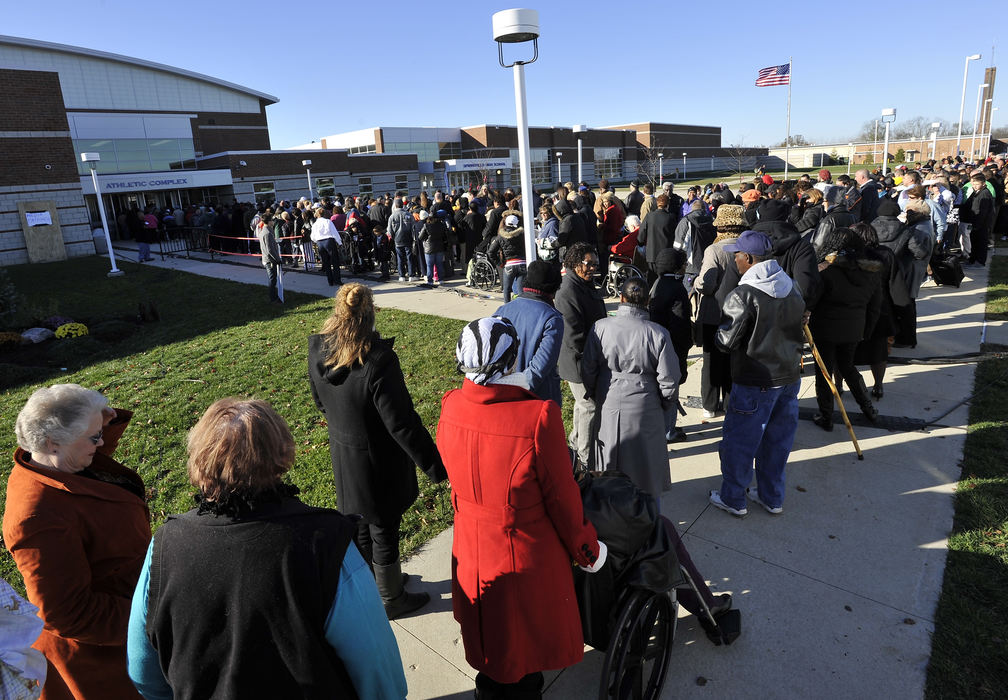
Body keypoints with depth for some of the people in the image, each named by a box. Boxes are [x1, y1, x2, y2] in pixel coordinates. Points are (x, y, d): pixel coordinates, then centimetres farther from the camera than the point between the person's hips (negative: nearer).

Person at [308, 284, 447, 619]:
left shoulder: (317, 352, -10)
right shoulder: (377, 361, -32)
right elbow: (402, 424, -27)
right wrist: (434, 464, -17)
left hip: (342, 456, 7)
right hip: (378, 463, -7)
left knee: (359, 526, 26)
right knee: (384, 531, 14)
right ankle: (391, 598, 37)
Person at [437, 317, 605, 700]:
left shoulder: (450, 408, -15)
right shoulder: (539, 416, -32)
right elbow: (562, 499, -20)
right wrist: (588, 550, -1)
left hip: (470, 556, 5)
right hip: (527, 562, -5)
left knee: (487, 643, 31)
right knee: (524, 658, 23)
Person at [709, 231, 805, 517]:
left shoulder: (742, 296, -20)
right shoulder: (793, 289, 3)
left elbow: (726, 341, -17)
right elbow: (798, 330, 13)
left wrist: (720, 333, 3)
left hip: (754, 383, -7)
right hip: (790, 377, 7)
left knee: (739, 440, 9)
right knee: (778, 439, 19)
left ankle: (733, 499, 23)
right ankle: (772, 497, 33)